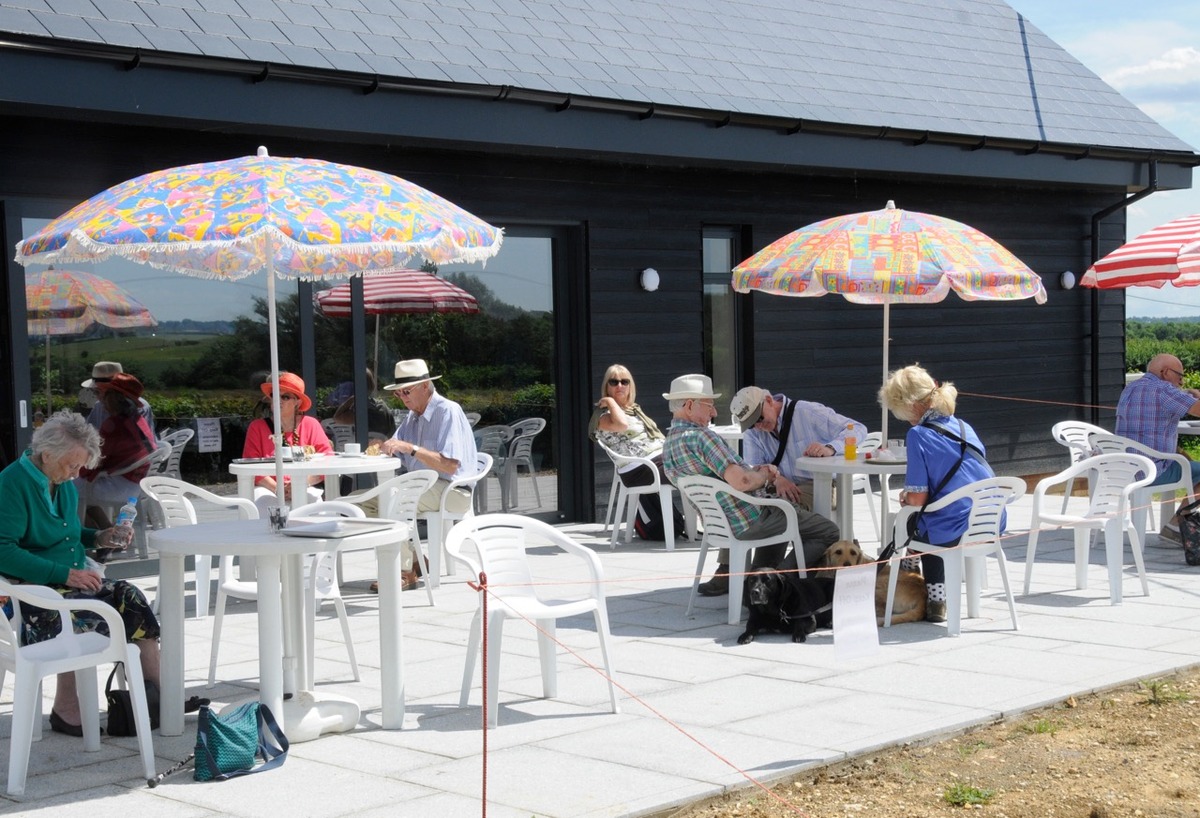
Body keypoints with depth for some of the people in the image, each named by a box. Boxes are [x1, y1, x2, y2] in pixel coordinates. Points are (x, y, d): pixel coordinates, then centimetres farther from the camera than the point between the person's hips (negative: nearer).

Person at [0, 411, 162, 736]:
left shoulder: (64, 484, 12)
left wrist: (98, 538, 7)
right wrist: (64, 573, -27)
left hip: (71, 579, 8)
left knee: (130, 598, -14)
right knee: (86, 619, -33)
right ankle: (66, 712, -20)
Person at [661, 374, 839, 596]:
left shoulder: (667, 447, 7)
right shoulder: (700, 436, -23)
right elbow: (741, 482, -31)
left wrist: (756, 470, 5)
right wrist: (764, 476, -10)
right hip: (749, 522, -9)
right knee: (828, 532, 1)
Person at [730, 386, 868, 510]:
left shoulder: (809, 412, -7)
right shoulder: (752, 431, 8)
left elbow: (857, 429, -11)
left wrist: (829, 449, -30)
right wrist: (776, 479, -24)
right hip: (778, 489, 4)